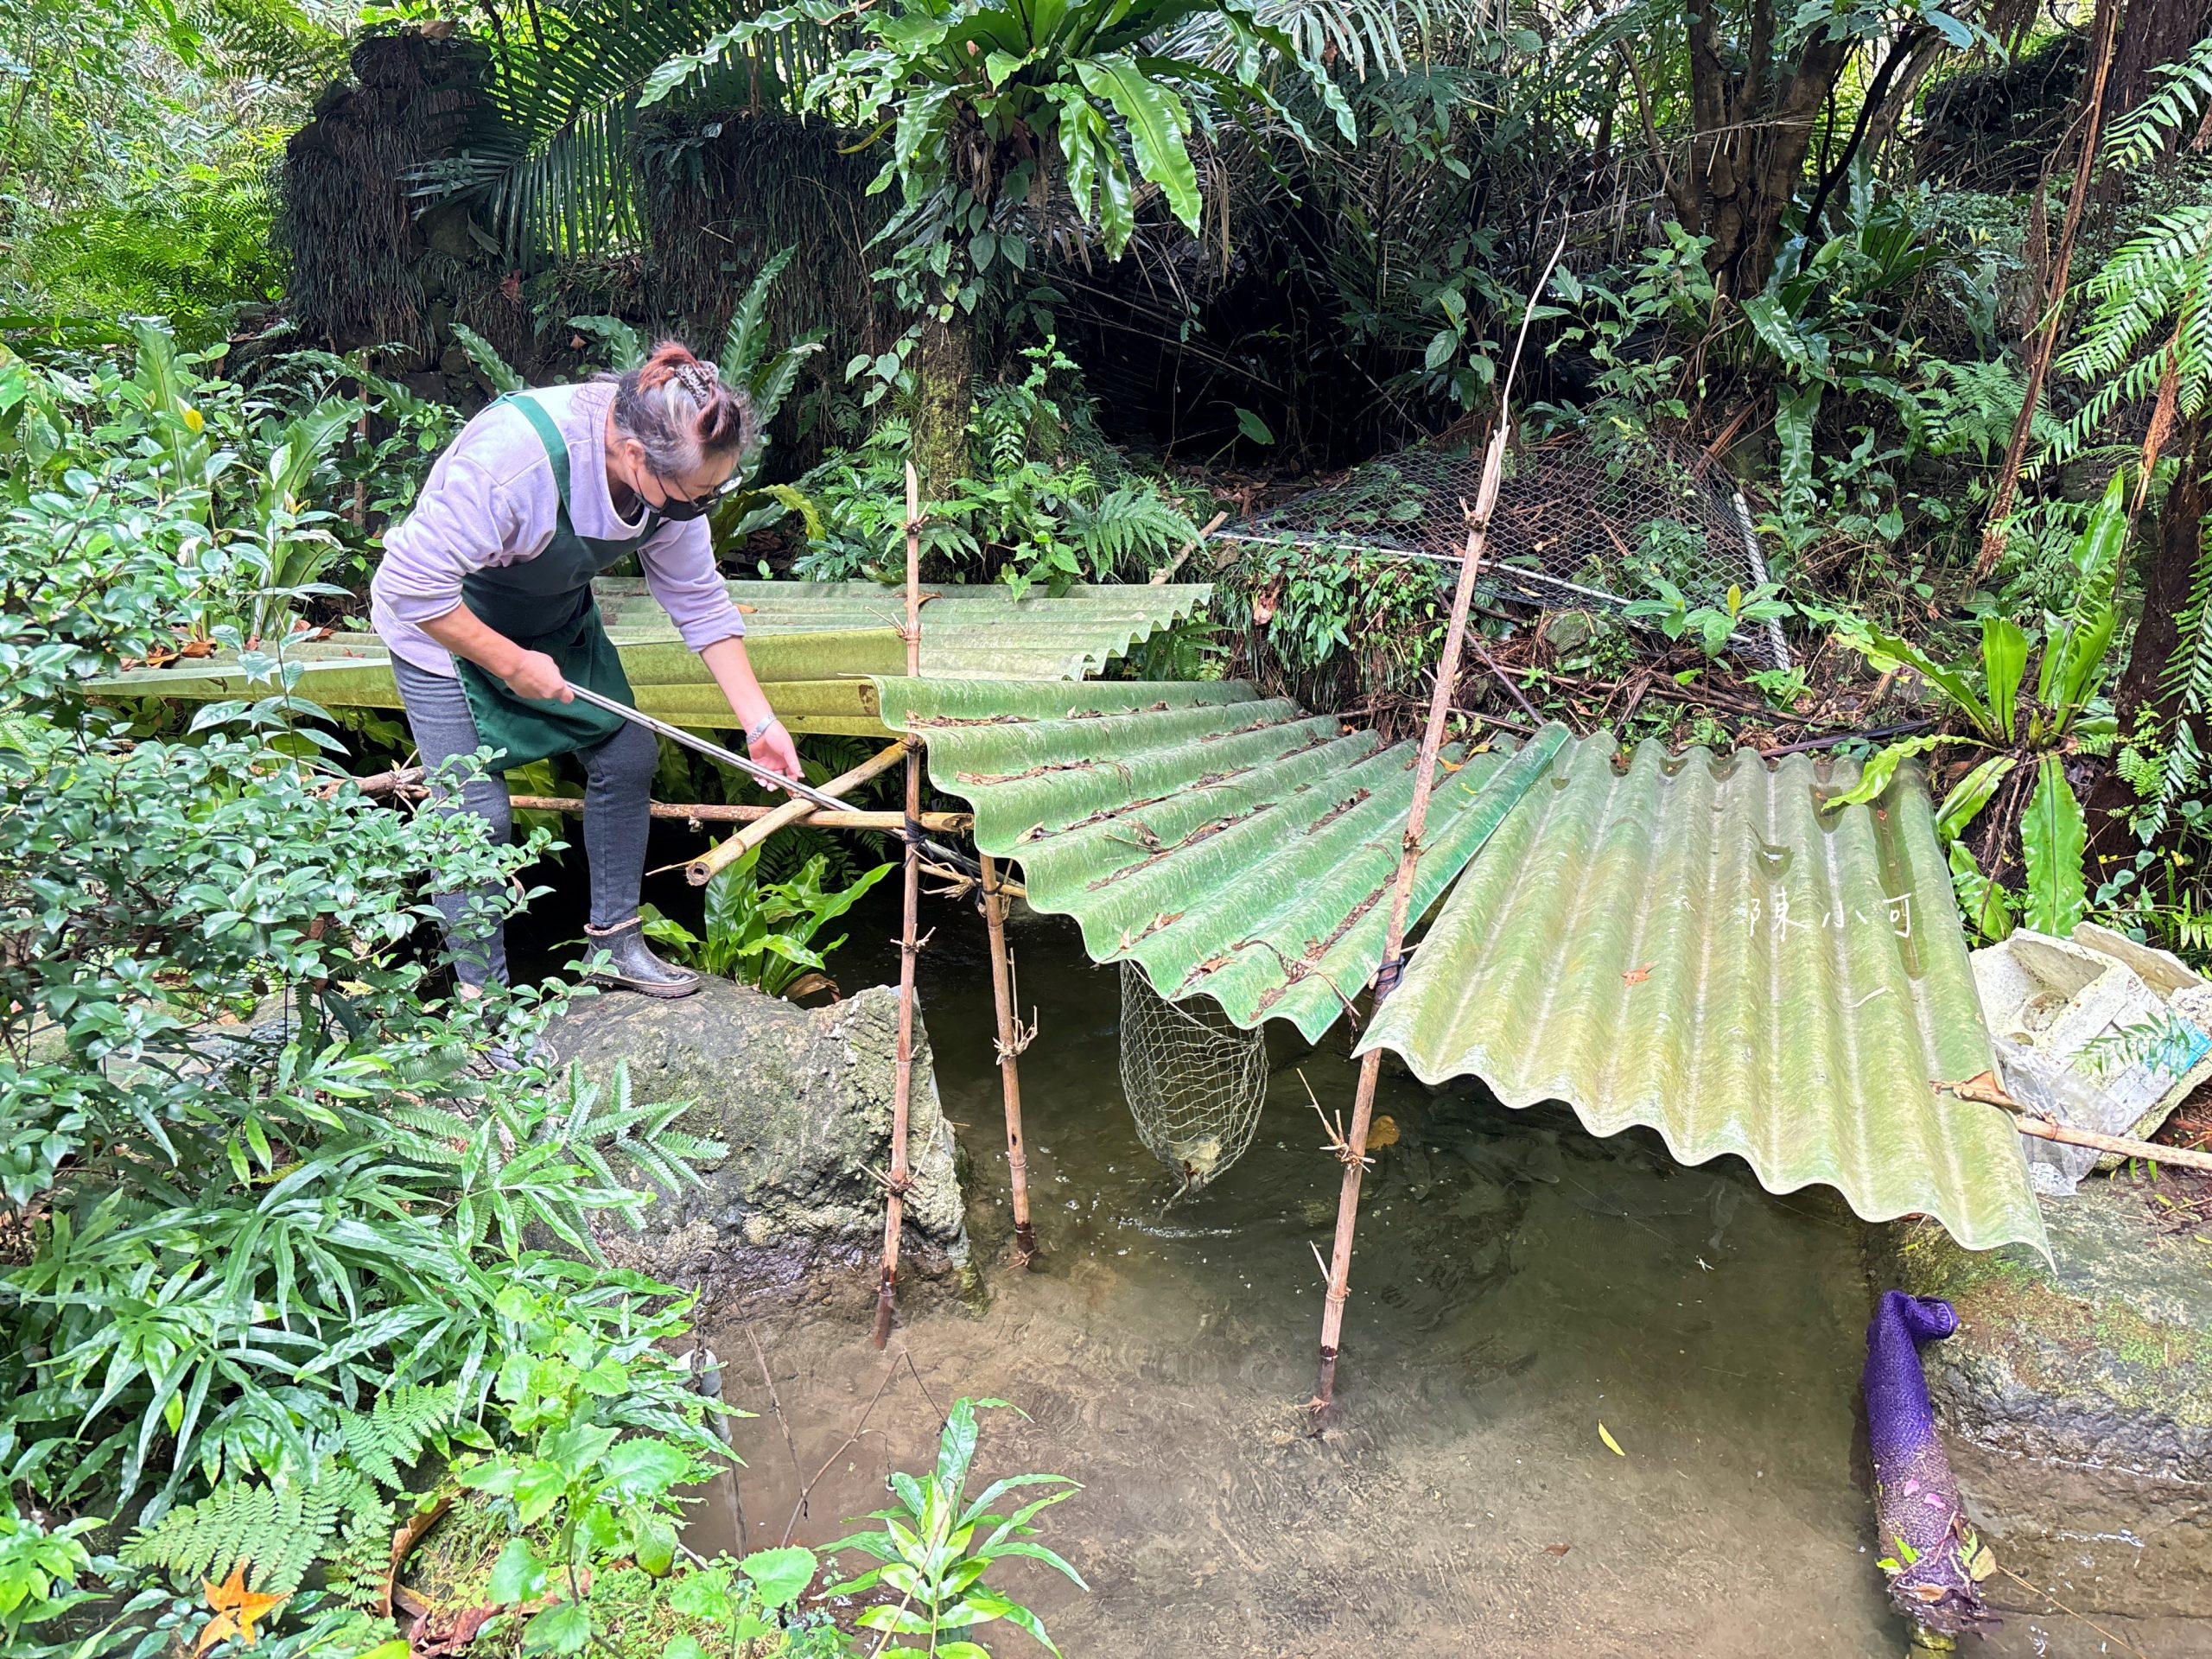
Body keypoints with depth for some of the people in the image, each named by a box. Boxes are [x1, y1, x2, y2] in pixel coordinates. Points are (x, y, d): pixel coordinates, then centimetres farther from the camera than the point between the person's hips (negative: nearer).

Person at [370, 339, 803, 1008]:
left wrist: (759, 720, -11)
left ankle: (614, 945, 20)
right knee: (477, 813, -8)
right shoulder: (515, 456, -39)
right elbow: (413, 587, -34)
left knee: (628, 756, 3)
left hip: (557, 621, 7)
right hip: (443, 627, -6)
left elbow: (699, 602, -7)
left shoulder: (674, 473, -17)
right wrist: (511, 663, -26)